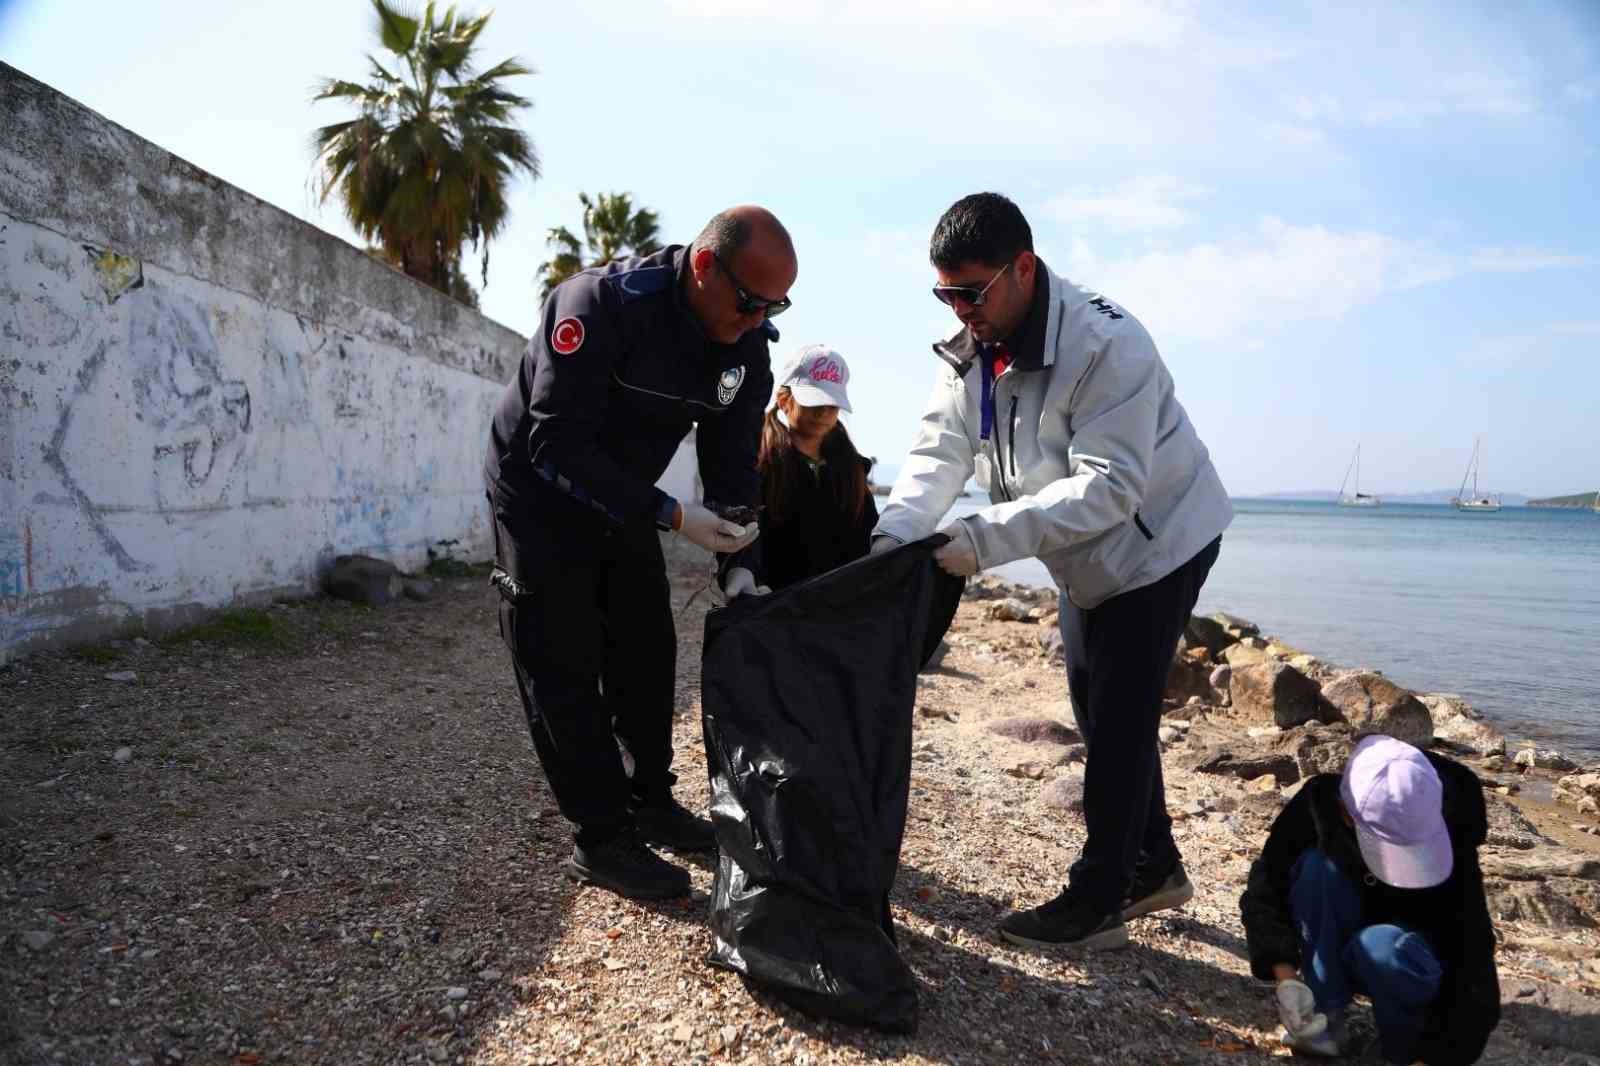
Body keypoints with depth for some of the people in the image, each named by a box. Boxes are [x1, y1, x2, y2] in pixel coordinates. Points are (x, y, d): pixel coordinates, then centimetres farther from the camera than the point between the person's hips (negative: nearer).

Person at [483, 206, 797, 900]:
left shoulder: (747, 348, -11)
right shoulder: (600, 305, -31)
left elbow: (732, 463, -7)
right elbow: (557, 446, -33)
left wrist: (739, 564, -20)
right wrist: (671, 516, -38)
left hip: (625, 501, 7)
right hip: (539, 495, -6)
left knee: (648, 653, 10)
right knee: (564, 666, -4)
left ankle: (651, 802, 27)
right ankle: (601, 838, 6)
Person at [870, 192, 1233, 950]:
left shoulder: (1105, 344, -30)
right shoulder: (968, 350, -7)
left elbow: (1109, 487, -37)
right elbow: (938, 455, -15)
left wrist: (988, 537, -45)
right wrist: (893, 536, -32)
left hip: (1155, 542, -8)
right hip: (1086, 561, 8)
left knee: (1119, 721, -5)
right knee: (1098, 711, 15)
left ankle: (1097, 902, 10)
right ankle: (1155, 867, 33)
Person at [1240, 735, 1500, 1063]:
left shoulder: (1449, 836, -29)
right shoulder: (1319, 806, -25)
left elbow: (1471, 953, -28)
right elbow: (1265, 892, -21)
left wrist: (1438, 1053, -32)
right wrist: (1286, 978, -33)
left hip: (1419, 962, -2)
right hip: (1337, 950, 2)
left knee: (1379, 946, -36)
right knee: (1316, 866, -27)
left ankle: (1406, 1048, -6)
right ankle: (1327, 1015, -16)